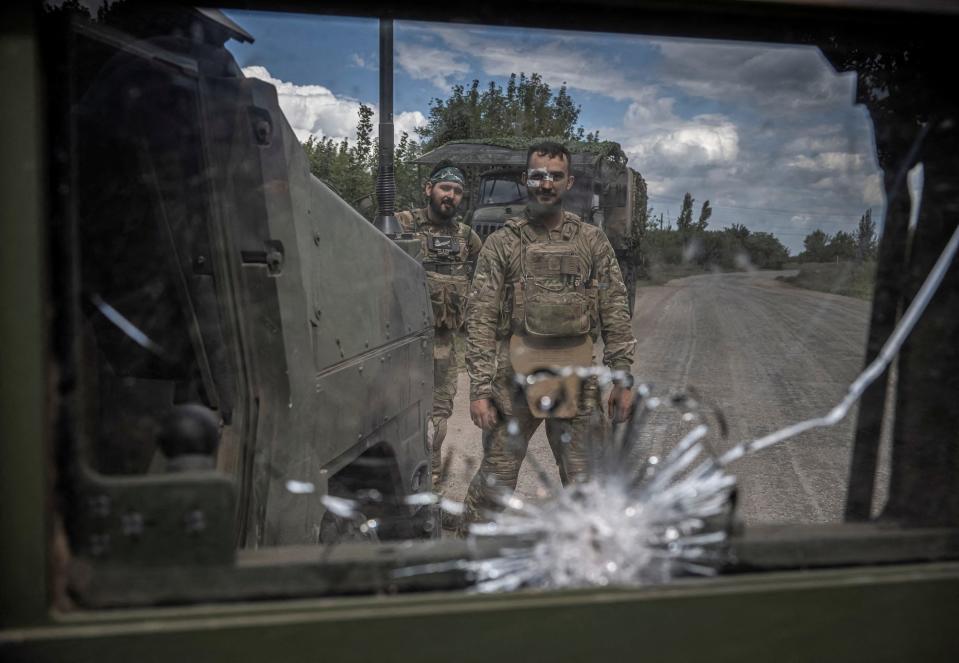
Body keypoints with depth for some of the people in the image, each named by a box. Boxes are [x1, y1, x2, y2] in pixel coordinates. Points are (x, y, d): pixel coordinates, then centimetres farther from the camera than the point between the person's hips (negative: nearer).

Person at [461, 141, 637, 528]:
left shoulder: (593, 242, 7)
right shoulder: (502, 243, 1)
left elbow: (616, 314, 7)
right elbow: (480, 320, -3)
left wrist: (623, 379, 1)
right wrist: (479, 389, -10)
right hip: (514, 380, -2)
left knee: (585, 482, 10)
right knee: (494, 480, 4)